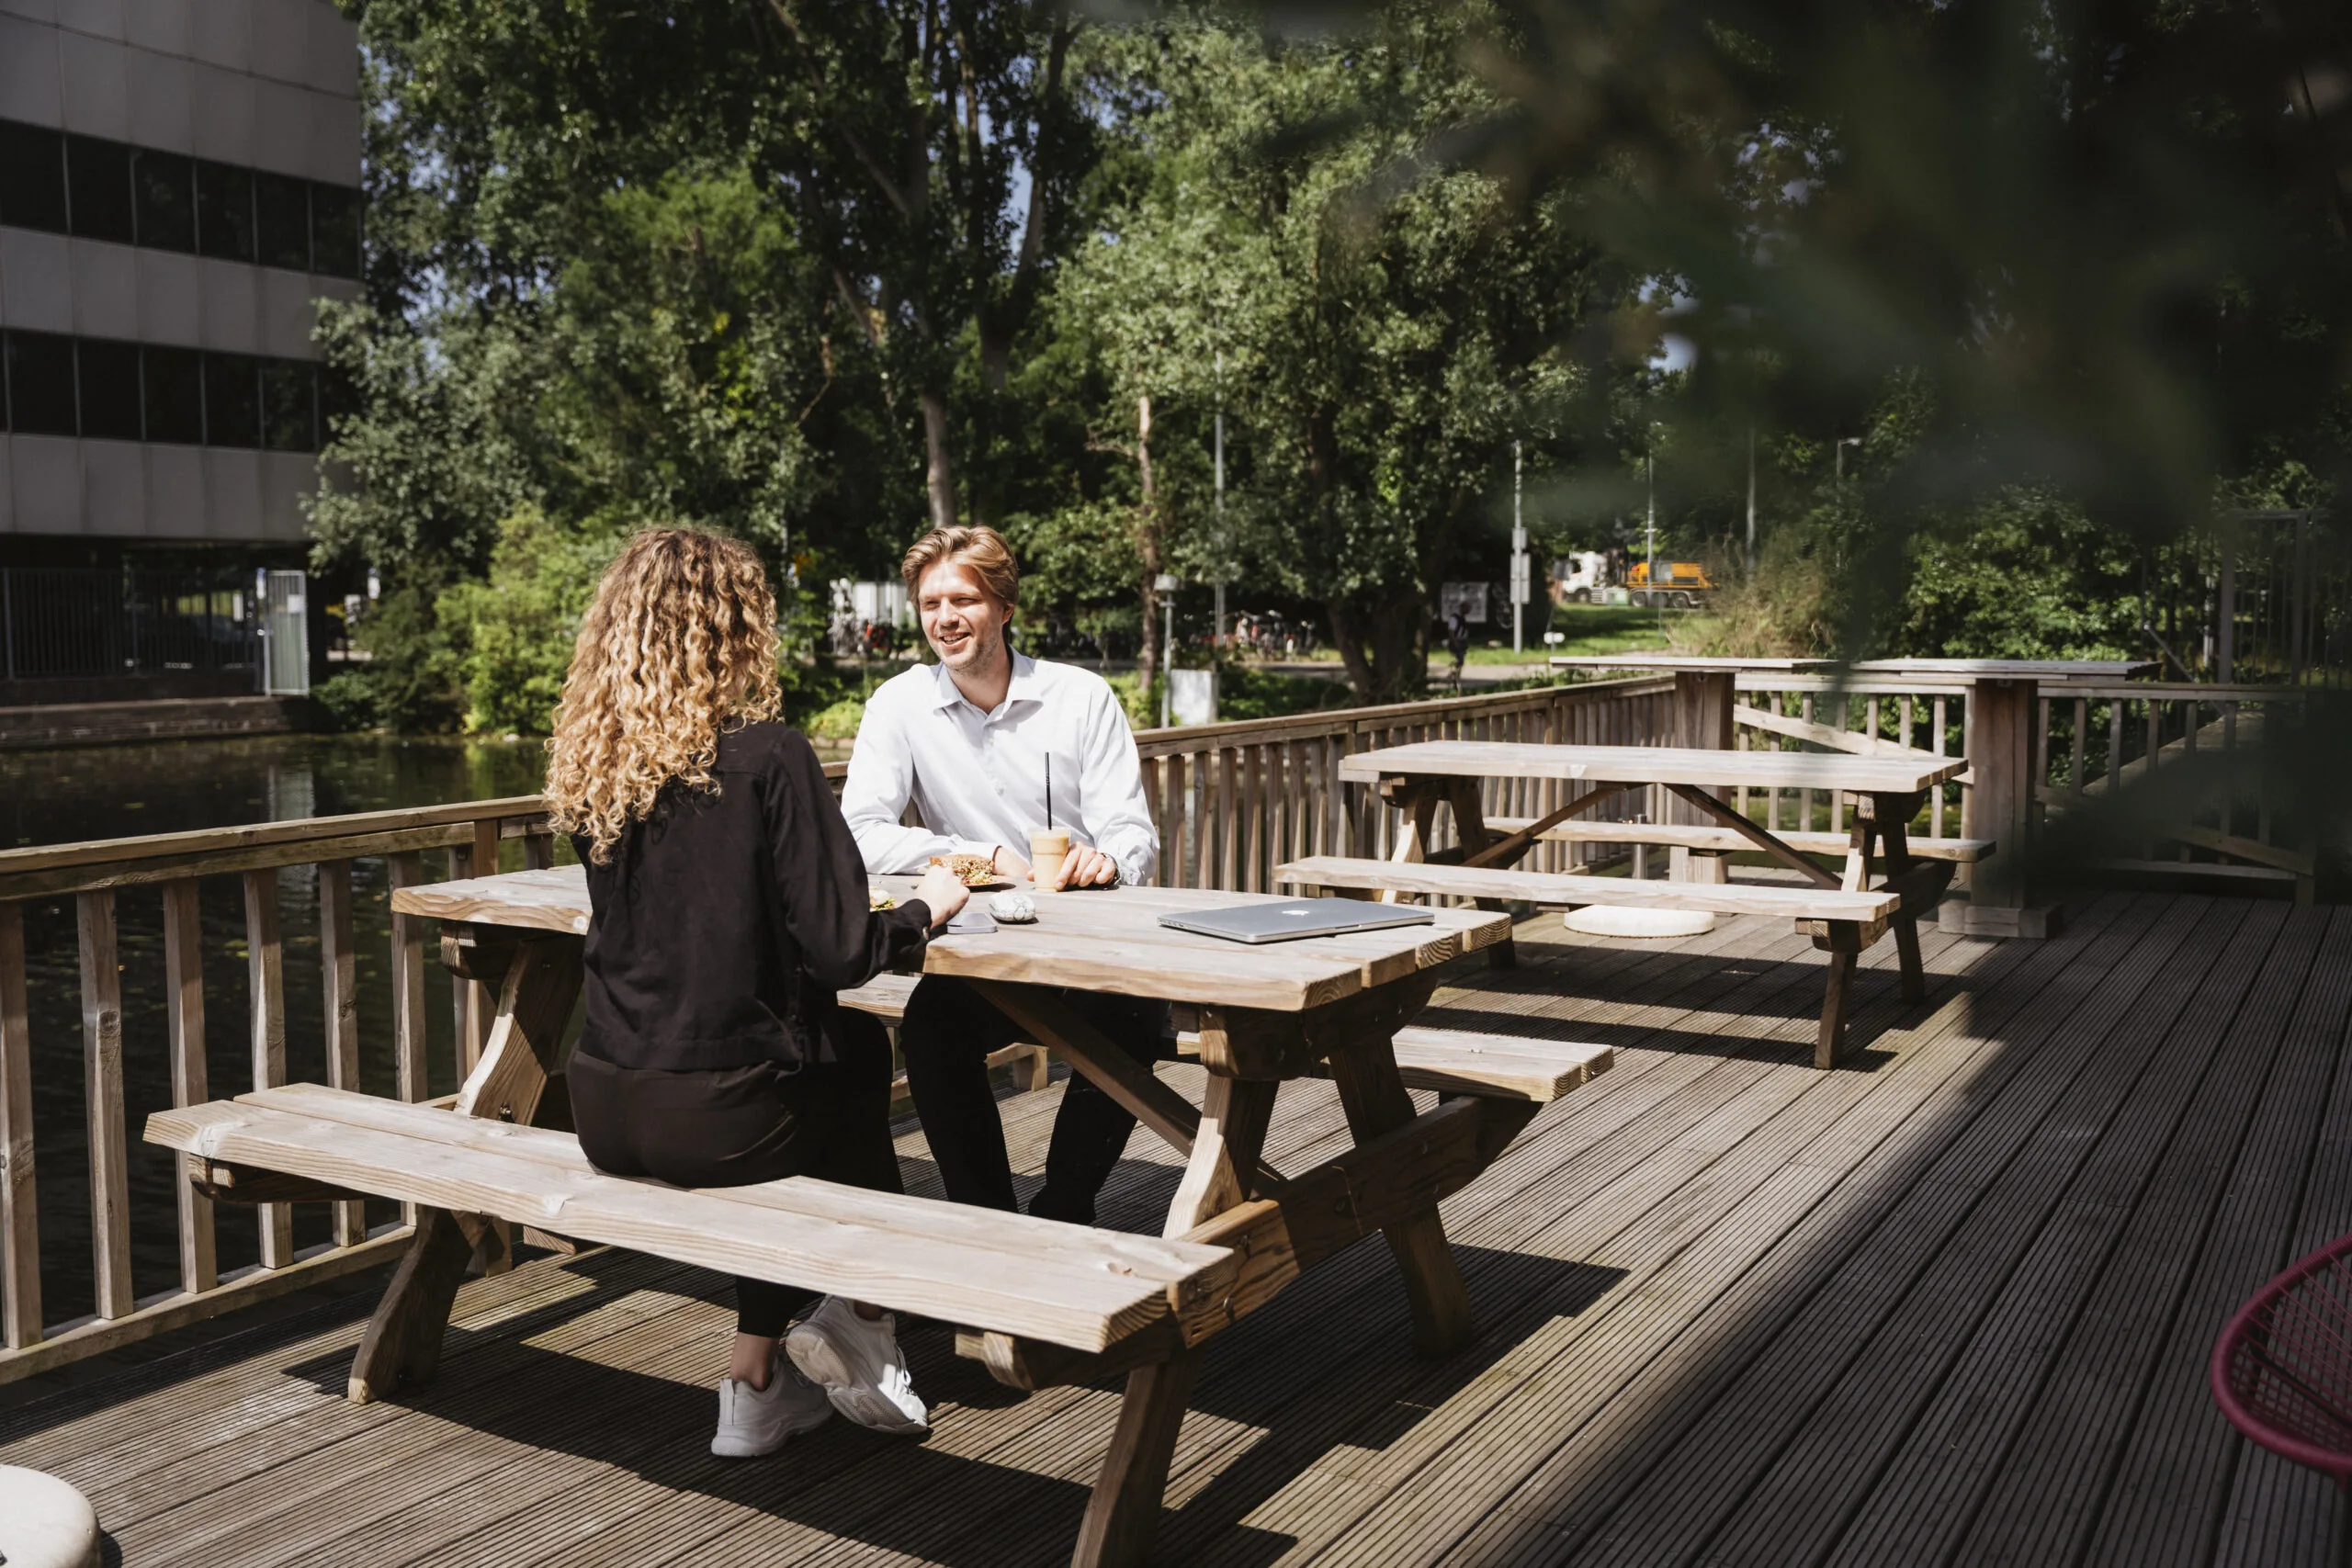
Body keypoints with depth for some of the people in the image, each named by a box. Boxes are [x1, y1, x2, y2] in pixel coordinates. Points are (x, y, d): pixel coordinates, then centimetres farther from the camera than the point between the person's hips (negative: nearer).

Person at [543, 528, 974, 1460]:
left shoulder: (590, 766, 3)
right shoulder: (766, 758, -16)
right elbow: (839, 952, -17)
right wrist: (924, 911, 3)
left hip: (602, 1115, 5)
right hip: (716, 1118, -5)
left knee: (811, 1044, 30)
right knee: (860, 1053, 24)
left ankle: (759, 1378, 28)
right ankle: (861, 1323, 27)